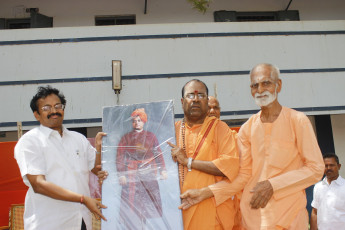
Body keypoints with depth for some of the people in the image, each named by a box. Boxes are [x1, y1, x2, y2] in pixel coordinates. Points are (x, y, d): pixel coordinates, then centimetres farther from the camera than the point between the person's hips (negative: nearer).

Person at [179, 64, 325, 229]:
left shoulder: (297, 120, -3)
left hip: (289, 213, -2)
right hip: (252, 213, 3)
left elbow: (315, 168, -7)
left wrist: (273, 185, -16)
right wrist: (204, 193, -6)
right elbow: (243, 174, 5)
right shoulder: (247, 129, 6)